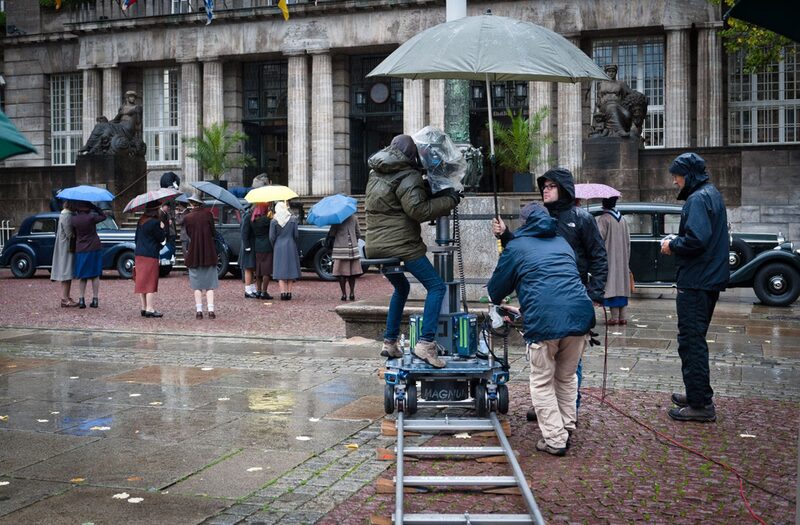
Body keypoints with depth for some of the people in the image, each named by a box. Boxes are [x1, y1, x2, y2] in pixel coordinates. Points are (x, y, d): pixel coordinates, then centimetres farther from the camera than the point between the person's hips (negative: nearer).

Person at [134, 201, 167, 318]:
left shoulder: (141, 221, 11)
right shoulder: (154, 222, -15)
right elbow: (162, 238, -9)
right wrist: (163, 227, 5)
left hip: (139, 254, 8)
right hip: (150, 256, -8)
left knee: (142, 281, 10)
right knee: (151, 282, -4)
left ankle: (144, 308, 15)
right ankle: (150, 309, -5)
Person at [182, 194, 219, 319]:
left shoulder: (187, 218, -3)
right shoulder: (208, 214, -4)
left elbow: (187, 235, 1)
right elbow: (213, 233, -1)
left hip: (194, 254, 0)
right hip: (209, 253, 0)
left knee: (197, 285, 8)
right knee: (210, 284, 5)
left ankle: (199, 310, 4)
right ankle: (211, 310, -3)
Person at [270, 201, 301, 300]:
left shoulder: (274, 221, -4)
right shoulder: (293, 219, -1)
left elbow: (271, 237, -5)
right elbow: (296, 235, -1)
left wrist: (274, 247, 9)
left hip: (279, 248, -1)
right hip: (291, 247, 1)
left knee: (280, 270, 2)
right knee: (291, 269, 8)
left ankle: (283, 292, -7)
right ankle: (289, 292, 6)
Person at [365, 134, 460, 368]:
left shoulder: (376, 175, 18)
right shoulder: (407, 177, -8)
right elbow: (419, 210, -18)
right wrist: (449, 200, -9)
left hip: (375, 246, 9)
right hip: (401, 245, -8)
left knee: (401, 288, 28)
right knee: (436, 286, -5)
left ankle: (389, 342, 25)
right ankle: (426, 342, -17)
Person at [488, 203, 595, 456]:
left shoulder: (516, 246, 11)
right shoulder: (562, 243, 25)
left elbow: (496, 289, 18)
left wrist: (497, 300, 45)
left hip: (544, 320, -5)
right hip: (580, 315, 5)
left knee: (542, 382, 10)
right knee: (567, 377, 22)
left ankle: (554, 439, 8)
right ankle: (567, 429, 29)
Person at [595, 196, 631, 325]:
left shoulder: (603, 219, -11)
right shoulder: (622, 219, 11)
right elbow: (628, 241, 14)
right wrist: (627, 259, 19)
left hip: (609, 259, -6)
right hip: (622, 259, 6)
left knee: (611, 286, -5)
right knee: (622, 285, 9)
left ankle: (615, 317, -7)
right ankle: (622, 317, 10)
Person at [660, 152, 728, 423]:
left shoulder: (697, 199, -16)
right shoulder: (713, 195, 16)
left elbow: (696, 239, -28)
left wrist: (673, 245, -11)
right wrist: (677, 242, 9)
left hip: (695, 282, -11)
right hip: (710, 279, 11)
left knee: (691, 341, -5)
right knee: (695, 339, 20)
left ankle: (700, 404, -2)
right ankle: (698, 394, 29)